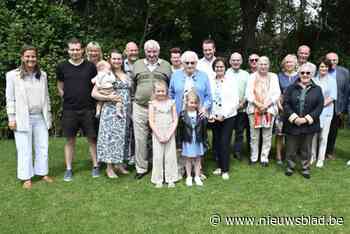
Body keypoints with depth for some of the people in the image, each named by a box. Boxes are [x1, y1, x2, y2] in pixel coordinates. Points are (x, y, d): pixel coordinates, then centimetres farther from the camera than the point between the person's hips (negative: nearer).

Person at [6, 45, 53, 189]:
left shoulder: (42, 75, 8)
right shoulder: (13, 75, -3)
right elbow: (10, 99, -2)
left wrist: (48, 115, 12)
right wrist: (11, 118, -6)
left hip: (40, 117, 4)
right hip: (22, 118, -4)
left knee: (43, 147, 9)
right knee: (25, 149, 3)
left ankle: (43, 173, 23)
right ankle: (27, 178, 14)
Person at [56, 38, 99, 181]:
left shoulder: (90, 66, 2)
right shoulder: (62, 67, 3)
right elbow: (60, 88, 13)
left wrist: (96, 103, 3)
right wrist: (68, 99, 5)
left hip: (88, 109, 0)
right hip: (69, 110, 1)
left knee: (92, 138, 5)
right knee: (70, 140, 7)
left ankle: (95, 166, 18)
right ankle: (68, 169, 18)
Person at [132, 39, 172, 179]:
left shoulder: (166, 66, 8)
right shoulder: (137, 65, 11)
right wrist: (135, 100, 8)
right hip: (140, 108, 1)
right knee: (140, 139, 5)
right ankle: (141, 168, 19)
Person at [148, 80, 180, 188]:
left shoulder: (171, 103, 2)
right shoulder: (153, 104, -1)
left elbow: (175, 120, 0)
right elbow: (151, 122, -4)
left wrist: (169, 135, -9)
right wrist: (159, 136, -10)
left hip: (169, 134, 1)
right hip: (157, 134, -1)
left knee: (170, 156, 5)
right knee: (158, 157, 2)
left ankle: (171, 179, 17)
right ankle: (158, 180, 15)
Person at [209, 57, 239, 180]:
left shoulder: (231, 81, -3)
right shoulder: (210, 82, 2)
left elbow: (235, 101, -6)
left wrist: (224, 115, -11)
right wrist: (210, 115, -6)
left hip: (228, 117, -3)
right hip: (214, 117, 3)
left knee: (224, 143, -5)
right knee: (217, 143, 9)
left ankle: (225, 170, 7)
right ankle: (220, 166, 25)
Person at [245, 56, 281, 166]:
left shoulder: (273, 76, 8)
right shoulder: (252, 76, 7)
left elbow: (277, 93, 1)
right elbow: (248, 93, 0)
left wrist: (266, 105, -10)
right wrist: (258, 104, -12)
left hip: (269, 109, 0)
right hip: (254, 109, 0)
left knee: (267, 136, 3)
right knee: (254, 136, 5)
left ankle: (264, 158, 14)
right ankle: (254, 157, 18)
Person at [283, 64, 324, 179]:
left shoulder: (317, 89, 4)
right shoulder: (291, 88, 4)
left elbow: (319, 106, -2)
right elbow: (285, 103, -2)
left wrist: (307, 119, -12)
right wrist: (294, 117, -14)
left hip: (309, 125, 0)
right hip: (292, 124, 0)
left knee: (306, 149, 11)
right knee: (291, 148, 9)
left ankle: (305, 168, 26)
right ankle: (290, 167, 26)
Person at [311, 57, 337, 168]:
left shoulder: (332, 81, 4)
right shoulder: (313, 79, 5)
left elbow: (332, 97, -2)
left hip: (326, 111, -1)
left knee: (323, 136, 2)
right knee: (313, 135, 5)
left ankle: (321, 159, 11)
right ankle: (312, 156, 19)